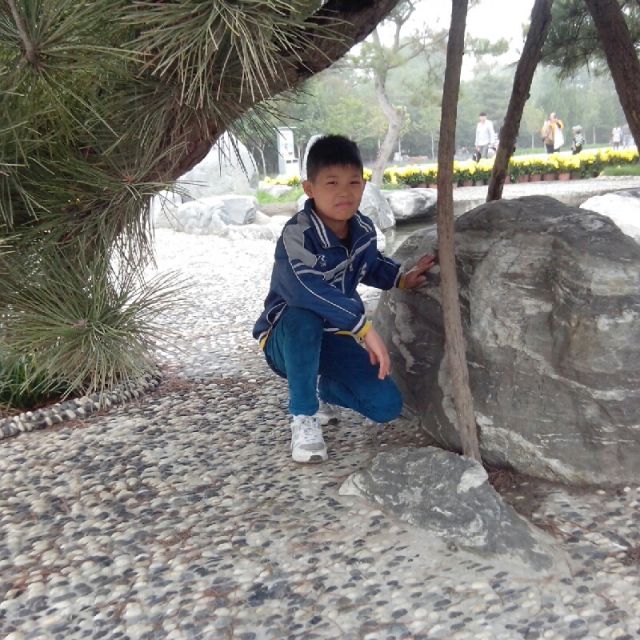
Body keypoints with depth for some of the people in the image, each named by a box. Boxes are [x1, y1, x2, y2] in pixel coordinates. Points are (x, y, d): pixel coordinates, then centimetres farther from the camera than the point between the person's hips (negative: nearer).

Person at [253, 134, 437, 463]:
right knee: (303, 318, -42)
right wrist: (364, 326, -48)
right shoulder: (297, 234, -26)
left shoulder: (364, 230, -4)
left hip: (334, 337, 5)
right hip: (287, 337, -5)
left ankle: (320, 388, 21)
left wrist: (402, 278, 3)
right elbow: (306, 288, -45)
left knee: (387, 406, -10)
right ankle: (303, 418, -21)